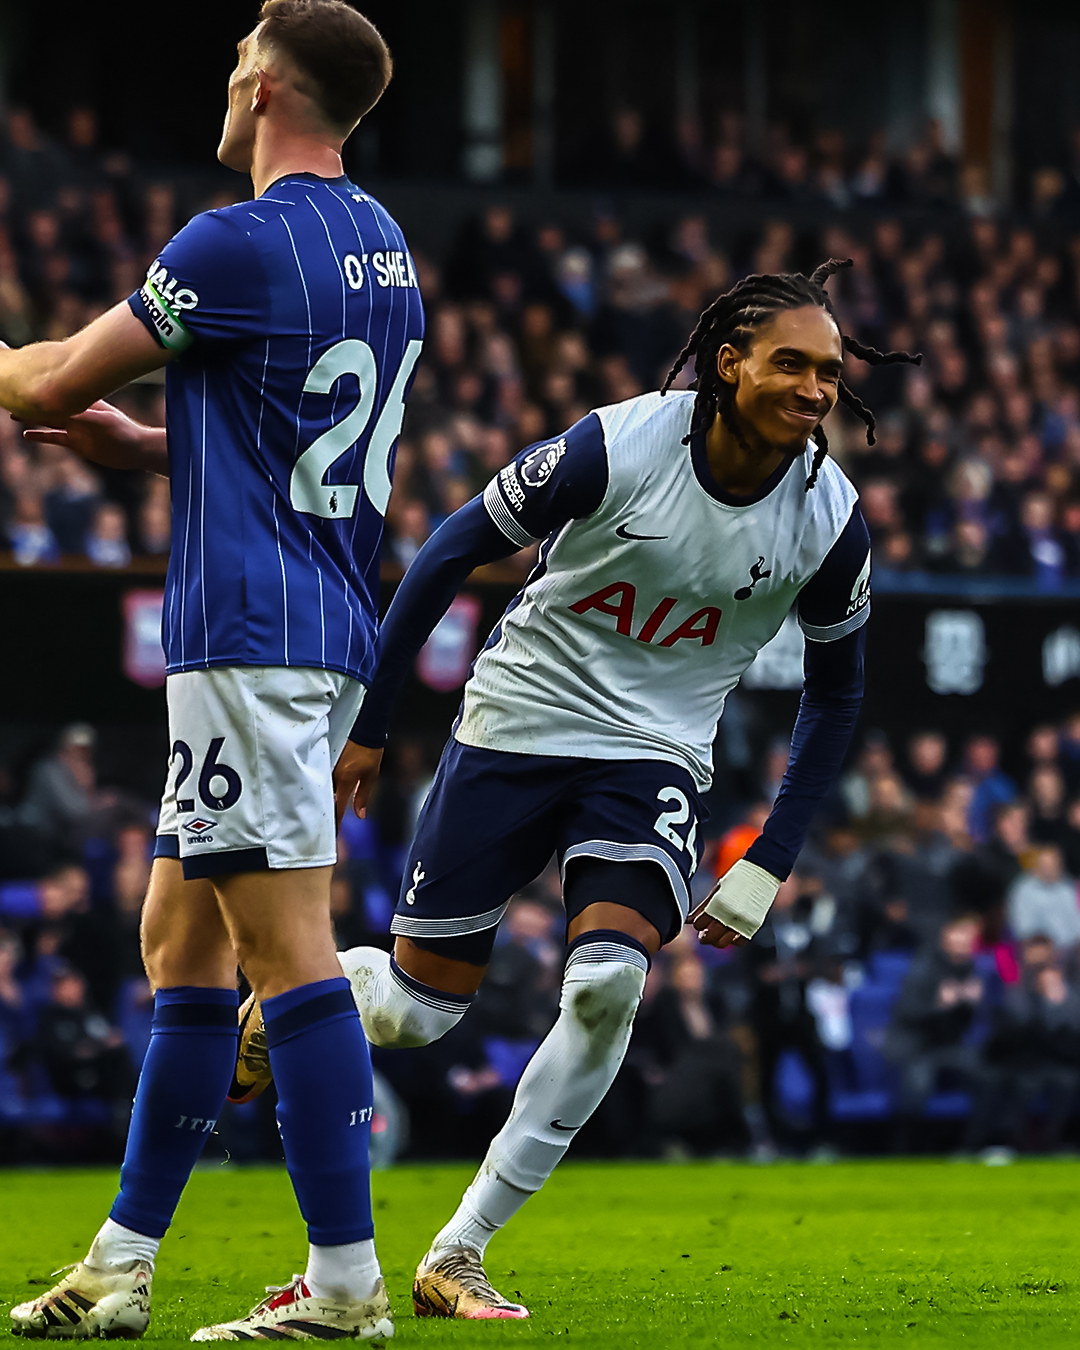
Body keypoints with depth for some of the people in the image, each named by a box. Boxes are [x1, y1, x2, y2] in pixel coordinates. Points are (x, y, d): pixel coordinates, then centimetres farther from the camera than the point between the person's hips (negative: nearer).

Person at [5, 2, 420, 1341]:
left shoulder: (241, 243, -13)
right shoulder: (380, 250, 16)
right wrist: (143, 445, 22)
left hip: (251, 630, -10)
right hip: (329, 630, 10)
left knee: (288, 945, -10)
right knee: (182, 943, 13)